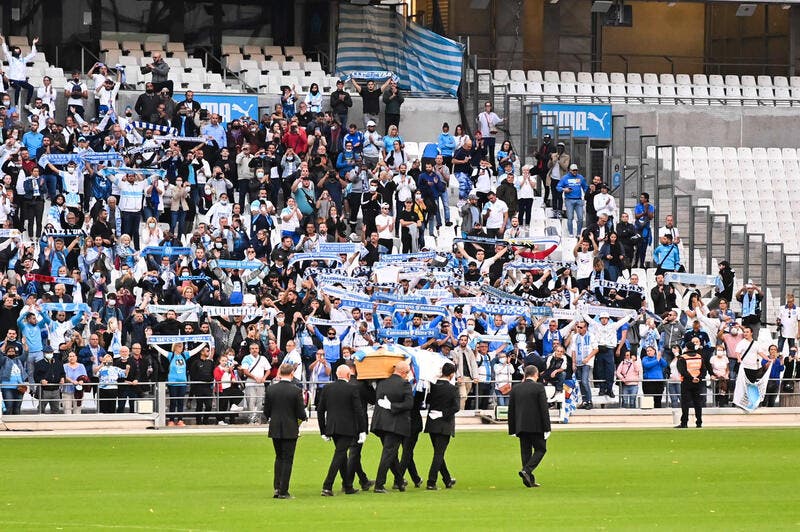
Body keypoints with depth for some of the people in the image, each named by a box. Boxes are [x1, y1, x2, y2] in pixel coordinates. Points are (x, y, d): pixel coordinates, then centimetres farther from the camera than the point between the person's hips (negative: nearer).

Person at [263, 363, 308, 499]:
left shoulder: (271, 389, -3)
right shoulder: (296, 391, -13)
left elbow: (266, 412, 2)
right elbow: (301, 414, -11)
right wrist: (304, 417, 12)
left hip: (275, 429, 3)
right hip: (290, 429, -3)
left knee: (279, 457, 18)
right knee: (287, 460, 3)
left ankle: (277, 488, 12)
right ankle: (283, 491, 2)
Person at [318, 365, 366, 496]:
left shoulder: (327, 388, 5)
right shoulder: (352, 389, -8)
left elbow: (320, 410, 7)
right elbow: (358, 411, -9)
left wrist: (323, 431, 14)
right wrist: (362, 430, -3)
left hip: (332, 428, 5)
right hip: (347, 428, -5)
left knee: (341, 455, 17)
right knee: (339, 455, -5)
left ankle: (348, 486, 25)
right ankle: (327, 487, -14)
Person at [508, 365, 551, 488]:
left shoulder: (515, 389, 7)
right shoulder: (539, 388, -7)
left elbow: (511, 410, 9)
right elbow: (544, 409, -10)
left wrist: (512, 429, 14)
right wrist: (547, 428, -8)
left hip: (521, 427, 5)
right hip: (536, 426, -5)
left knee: (526, 452, 9)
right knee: (540, 449, 6)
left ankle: (529, 480, 7)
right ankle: (527, 470, -14)